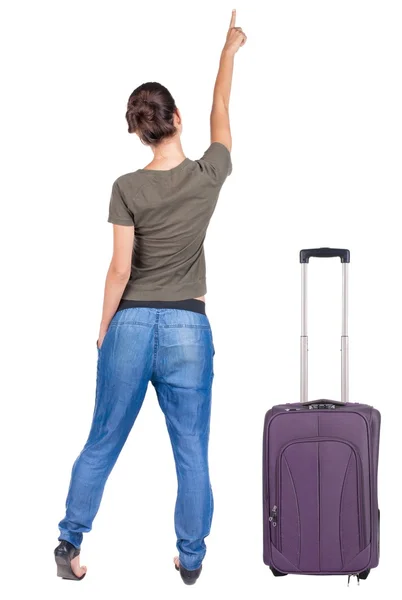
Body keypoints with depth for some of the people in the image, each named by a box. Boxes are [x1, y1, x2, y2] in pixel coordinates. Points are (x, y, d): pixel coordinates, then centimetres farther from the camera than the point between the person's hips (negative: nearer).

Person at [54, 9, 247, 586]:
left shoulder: (128, 188, -7)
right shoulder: (208, 176, -3)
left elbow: (120, 269, -8)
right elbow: (221, 117, 16)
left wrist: (104, 330, 5)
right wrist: (228, 52, 29)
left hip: (132, 325, 0)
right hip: (188, 328, 0)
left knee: (102, 444, 12)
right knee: (192, 454, 9)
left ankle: (69, 544, 22)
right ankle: (191, 560, 17)